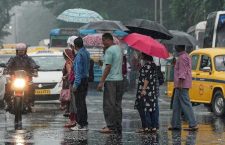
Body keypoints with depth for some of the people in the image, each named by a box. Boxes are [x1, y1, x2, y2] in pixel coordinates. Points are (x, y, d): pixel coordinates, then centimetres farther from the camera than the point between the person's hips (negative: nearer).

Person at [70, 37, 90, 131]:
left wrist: (76, 84, -19)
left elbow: (78, 70, -19)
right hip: (86, 79, 9)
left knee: (79, 103, -6)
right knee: (82, 103, 14)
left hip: (80, 80, -9)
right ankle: (84, 124, 17)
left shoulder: (79, 55, -16)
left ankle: (81, 125, -7)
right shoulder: (86, 53, 11)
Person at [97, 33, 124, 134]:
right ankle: (118, 126, 12)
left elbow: (108, 67, -17)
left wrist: (102, 81, -17)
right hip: (119, 79, 9)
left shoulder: (109, 50, -12)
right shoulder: (119, 48, 15)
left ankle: (111, 126, -8)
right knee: (117, 104, 10)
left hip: (111, 80, -9)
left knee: (109, 104, -6)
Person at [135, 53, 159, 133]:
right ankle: (154, 126, 8)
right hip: (153, 90, 10)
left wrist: (144, 89, -22)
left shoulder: (147, 64, -14)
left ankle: (146, 126, -8)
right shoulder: (152, 63, 15)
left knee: (144, 108, -6)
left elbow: (147, 78, -20)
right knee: (153, 108, 8)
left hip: (147, 90, -10)